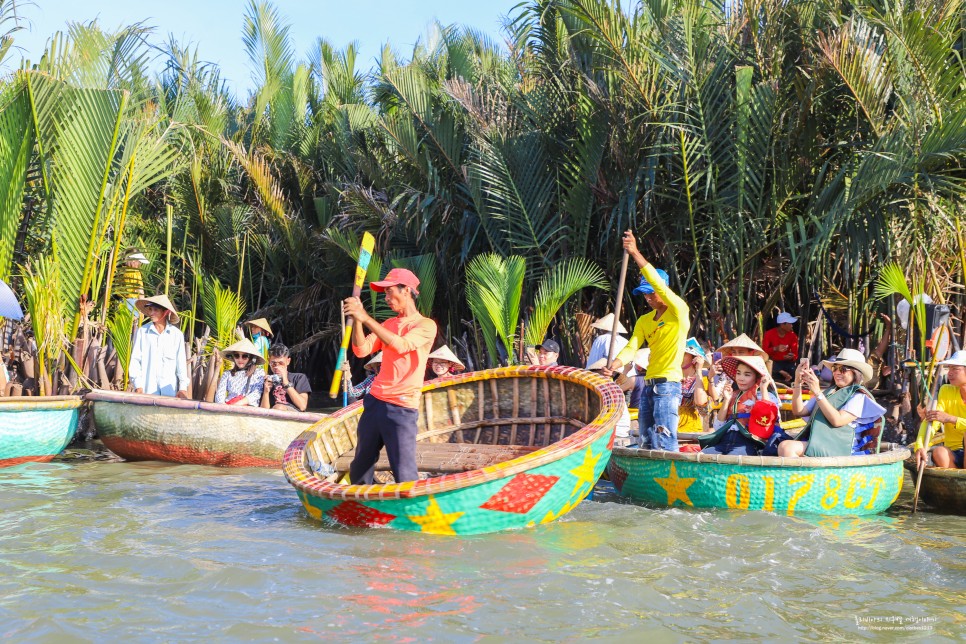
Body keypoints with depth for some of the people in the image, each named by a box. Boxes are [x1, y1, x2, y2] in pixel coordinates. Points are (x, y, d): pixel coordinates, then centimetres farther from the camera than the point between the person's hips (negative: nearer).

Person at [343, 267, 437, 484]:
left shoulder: (426, 325, -4)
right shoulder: (388, 324, 17)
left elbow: (401, 345, -22)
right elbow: (362, 350, 6)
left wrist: (366, 318, -21)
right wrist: (357, 319, -8)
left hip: (401, 408, -7)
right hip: (374, 401, 7)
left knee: (404, 474, -11)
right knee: (360, 466, 11)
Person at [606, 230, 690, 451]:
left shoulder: (678, 312, -6)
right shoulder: (644, 321, 15)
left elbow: (659, 284, -20)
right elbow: (631, 347, 3)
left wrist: (636, 254, -24)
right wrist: (613, 366, -16)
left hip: (668, 385, -8)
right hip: (648, 385, 8)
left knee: (665, 443, -15)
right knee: (646, 443, 9)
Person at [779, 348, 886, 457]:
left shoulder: (859, 396, 5)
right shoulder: (828, 392, 22)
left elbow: (837, 420, -11)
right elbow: (799, 411, 16)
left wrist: (817, 393, -14)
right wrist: (798, 383, 3)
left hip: (839, 449, -6)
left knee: (787, 447, -29)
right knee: (785, 446, -27)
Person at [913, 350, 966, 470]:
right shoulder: (946, 391, 1)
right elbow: (931, 420, -14)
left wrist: (950, 418, -33)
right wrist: (919, 446, -30)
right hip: (953, 454, 2)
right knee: (939, 452, -31)